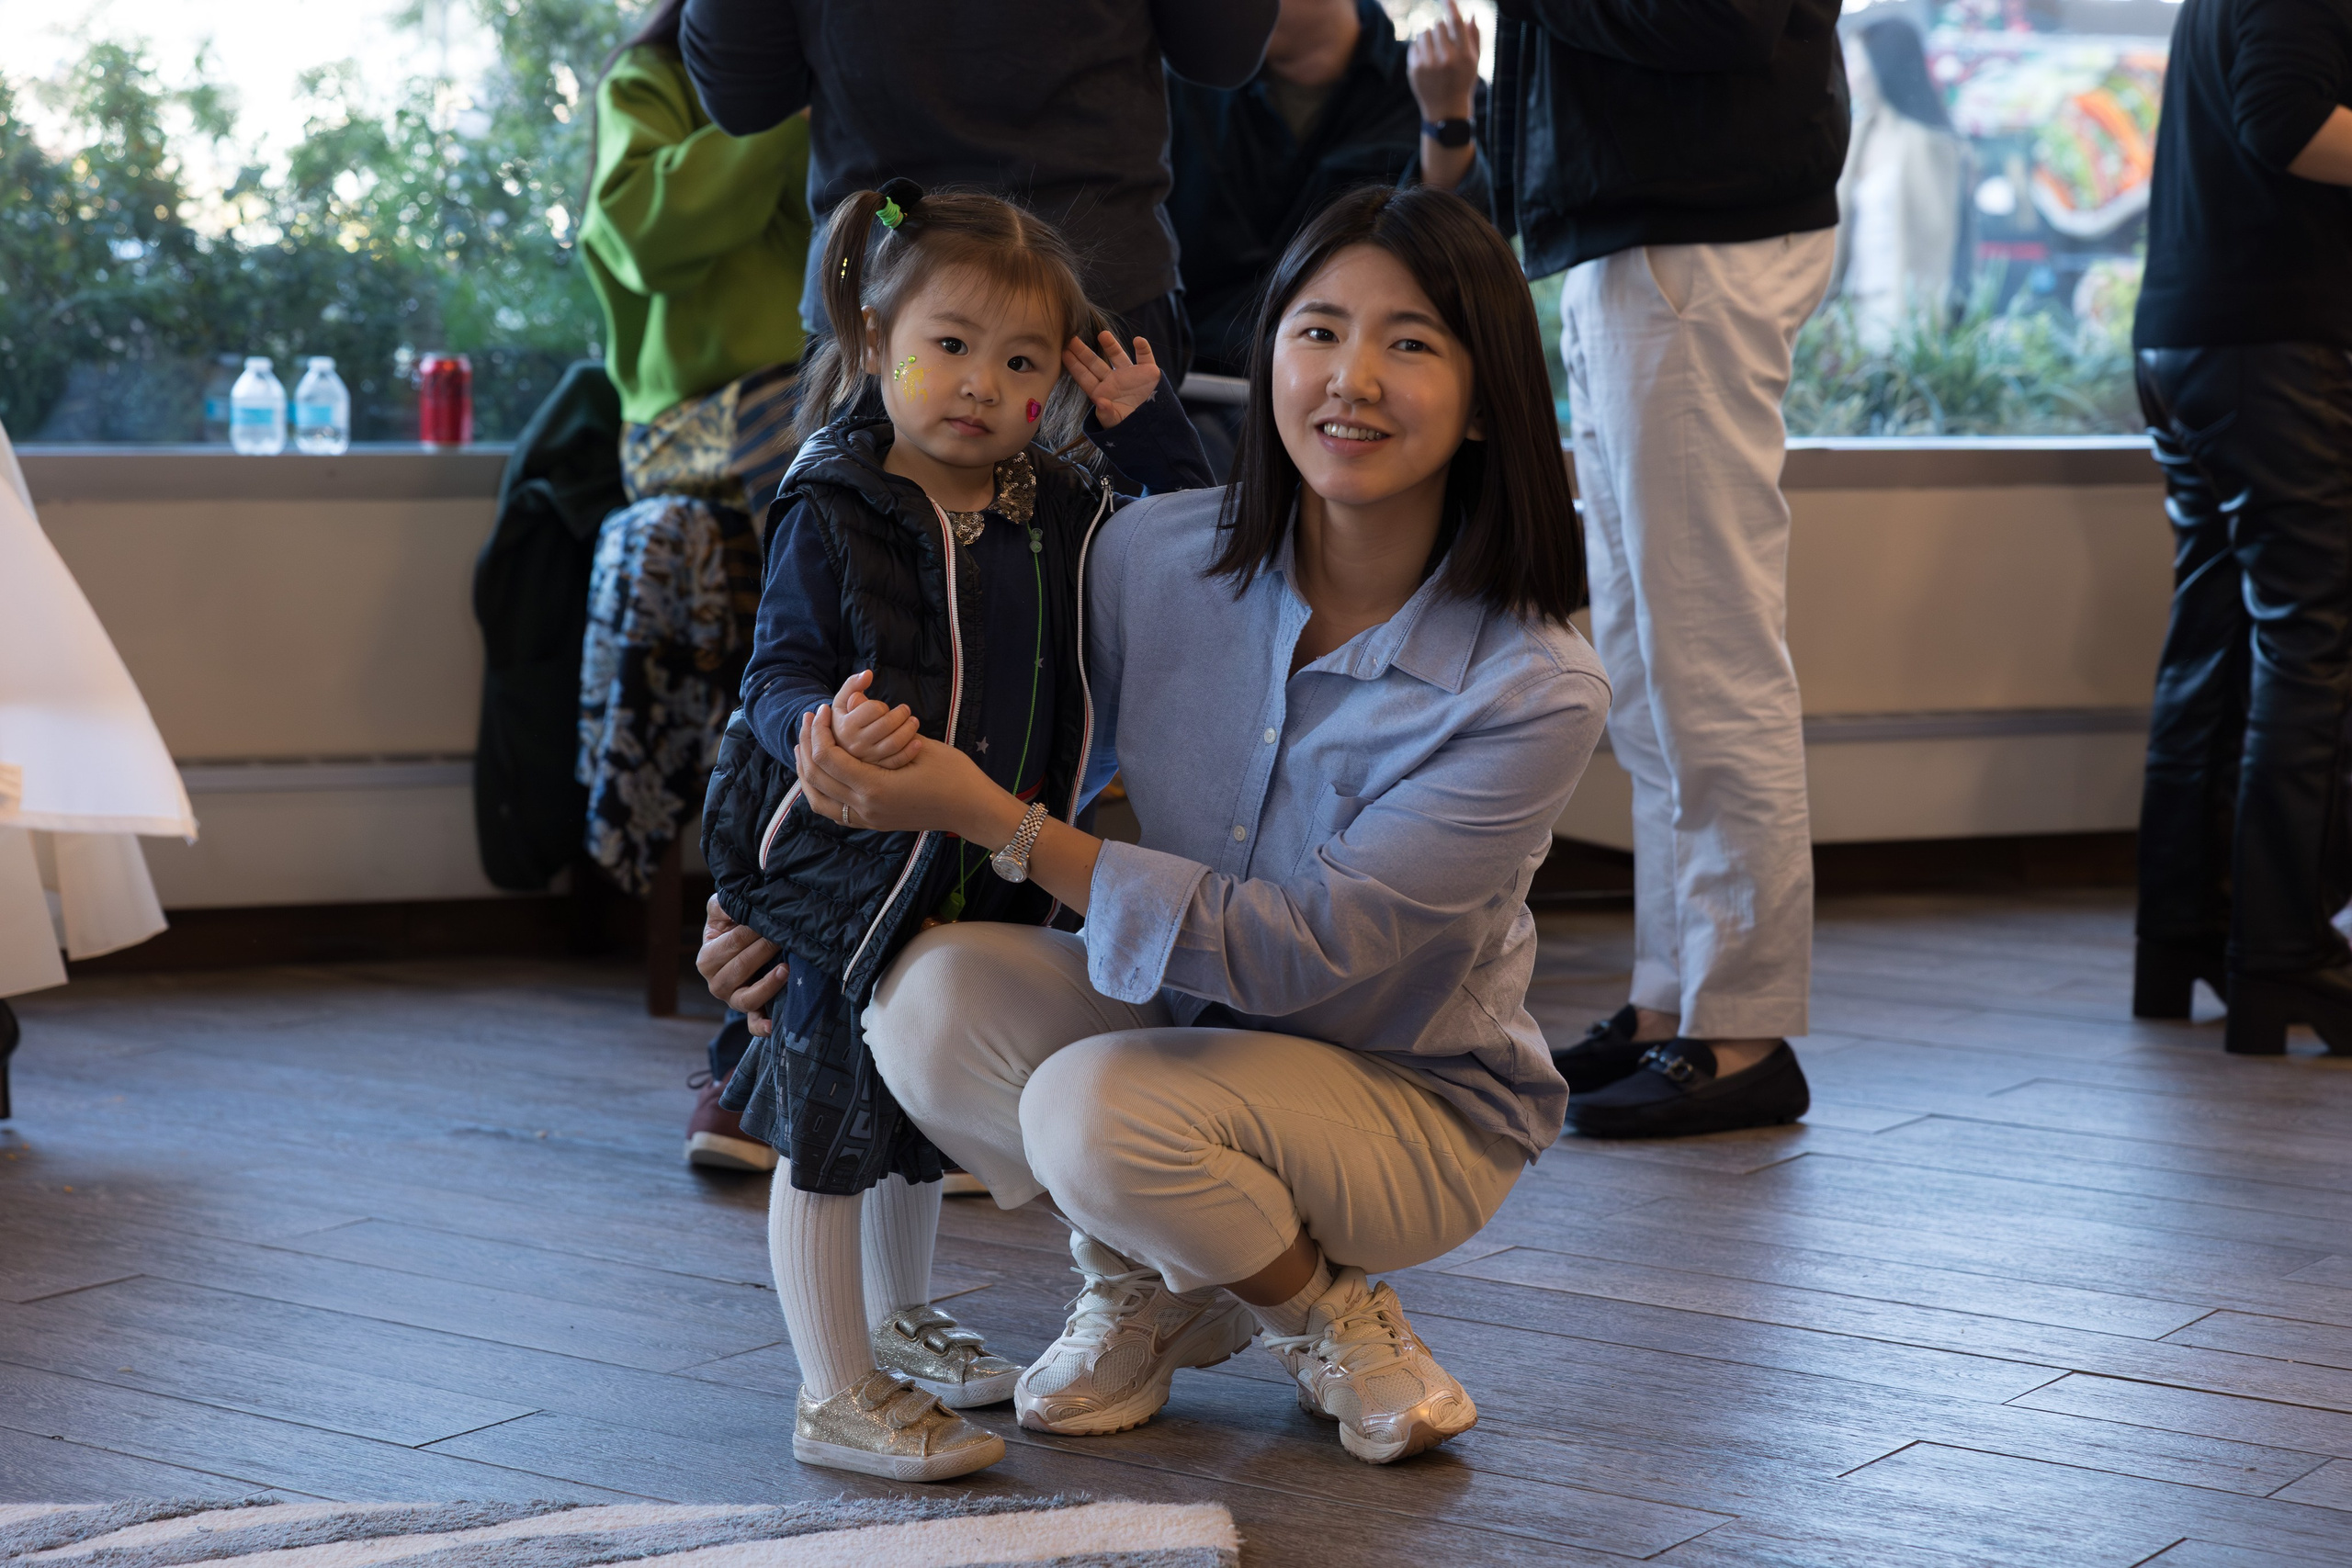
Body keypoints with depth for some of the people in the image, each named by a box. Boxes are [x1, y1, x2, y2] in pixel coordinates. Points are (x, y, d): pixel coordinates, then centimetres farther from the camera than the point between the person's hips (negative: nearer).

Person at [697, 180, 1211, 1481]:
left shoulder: (1058, 513, 3)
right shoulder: (833, 515, -14)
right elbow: (778, 674, -18)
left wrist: (1149, 424, 1)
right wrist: (827, 723, -40)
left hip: (986, 875, 6)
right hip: (848, 867, -6)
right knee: (830, 1132, 1)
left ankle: (898, 1324, 42)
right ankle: (836, 1397, 10)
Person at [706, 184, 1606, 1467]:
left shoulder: (1535, 691, -24)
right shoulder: (1155, 558, -11)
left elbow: (1295, 952, -27)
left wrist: (995, 822, -32)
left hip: (1422, 1098, -4)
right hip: (1185, 1025, 5)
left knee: (1099, 1110, -33)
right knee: (932, 996, -24)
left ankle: (1338, 1325, 0)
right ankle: (1150, 1286, 4)